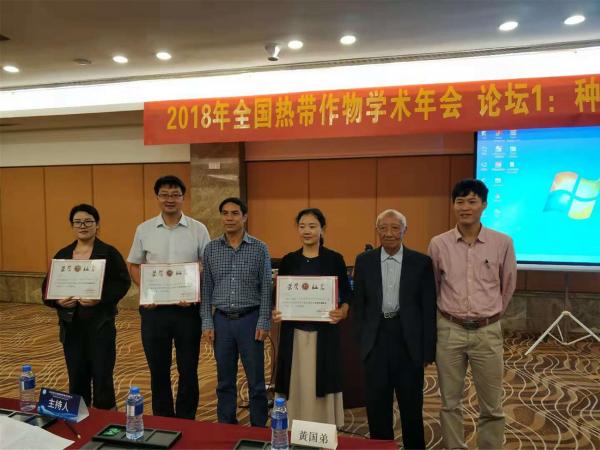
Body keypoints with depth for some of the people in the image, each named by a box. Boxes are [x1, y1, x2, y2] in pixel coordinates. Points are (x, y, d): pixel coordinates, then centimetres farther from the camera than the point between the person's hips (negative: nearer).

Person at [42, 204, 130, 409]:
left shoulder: (109, 253, -3)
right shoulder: (62, 255, 9)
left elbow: (122, 283, -9)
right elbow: (47, 287, 9)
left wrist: (101, 298, -24)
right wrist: (57, 300, -12)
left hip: (100, 324, -4)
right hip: (71, 324, 4)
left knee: (102, 376, 1)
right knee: (76, 377, 12)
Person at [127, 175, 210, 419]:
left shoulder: (198, 229, -2)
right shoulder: (144, 229, 2)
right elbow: (134, 265, 10)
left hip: (188, 309, -1)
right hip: (154, 309, 1)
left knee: (188, 369, 10)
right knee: (158, 369, 14)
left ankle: (186, 422, 28)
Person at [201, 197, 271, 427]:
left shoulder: (259, 249, -3)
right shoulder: (211, 249, 3)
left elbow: (266, 289, -3)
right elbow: (206, 289, 5)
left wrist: (264, 322, -8)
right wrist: (207, 322, 0)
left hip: (250, 319, -2)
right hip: (222, 320, 2)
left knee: (256, 380, 7)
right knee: (225, 381, 13)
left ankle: (259, 429, 24)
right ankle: (226, 428, 29)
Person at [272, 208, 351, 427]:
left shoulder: (335, 259, -1)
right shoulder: (288, 260, 6)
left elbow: (347, 296, 1)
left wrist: (341, 313, -19)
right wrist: (274, 313, -10)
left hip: (325, 333, -2)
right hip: (293, 333, 2)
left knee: (322, 386, 4)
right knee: (295, 386, 8)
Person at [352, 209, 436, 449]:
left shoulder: (421, 262, -3)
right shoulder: (364, 261, 2)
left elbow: (429, 308, -1)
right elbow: (358, 304, 5)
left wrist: (428, 350, -3)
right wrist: (363, 340, 2)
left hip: (409, 340, -1)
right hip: (376, 340, 1)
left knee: (411, 404, 13)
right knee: (377, 405, 13)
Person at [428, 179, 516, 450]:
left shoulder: (503, 243, -5)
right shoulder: (438, 244, -4)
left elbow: (508, 286, 10)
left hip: (488, 332, 0)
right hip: (449, 330, 1)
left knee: (491, 407, 10)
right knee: (450, 402, 12)